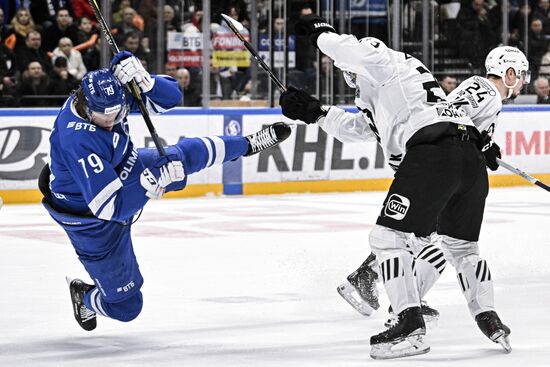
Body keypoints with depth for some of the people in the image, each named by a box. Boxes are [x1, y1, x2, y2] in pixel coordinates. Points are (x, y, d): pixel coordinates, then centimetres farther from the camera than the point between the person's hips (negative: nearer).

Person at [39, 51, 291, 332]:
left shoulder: (111, 92, -21)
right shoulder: (78, 141, -42)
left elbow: (169, 97, -14)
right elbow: (108, 205, -40)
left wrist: (142, 79, -35)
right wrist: (154, 181, -43)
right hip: (92, 220, -7)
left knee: (185, 155, 16)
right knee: (126, 306, 5)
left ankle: (248, 145, 45)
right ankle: (84, 297, 39)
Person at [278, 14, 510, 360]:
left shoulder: (385, 60, 12)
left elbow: (354, 52, -7)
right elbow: (359, 127, 38)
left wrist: (322, 33, 12)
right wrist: (314, 111, 35)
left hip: (432, 152, -9)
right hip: (472, 157, 9)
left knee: (389, 235, -6)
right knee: (461, 243, 25)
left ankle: (411, 327, -15)